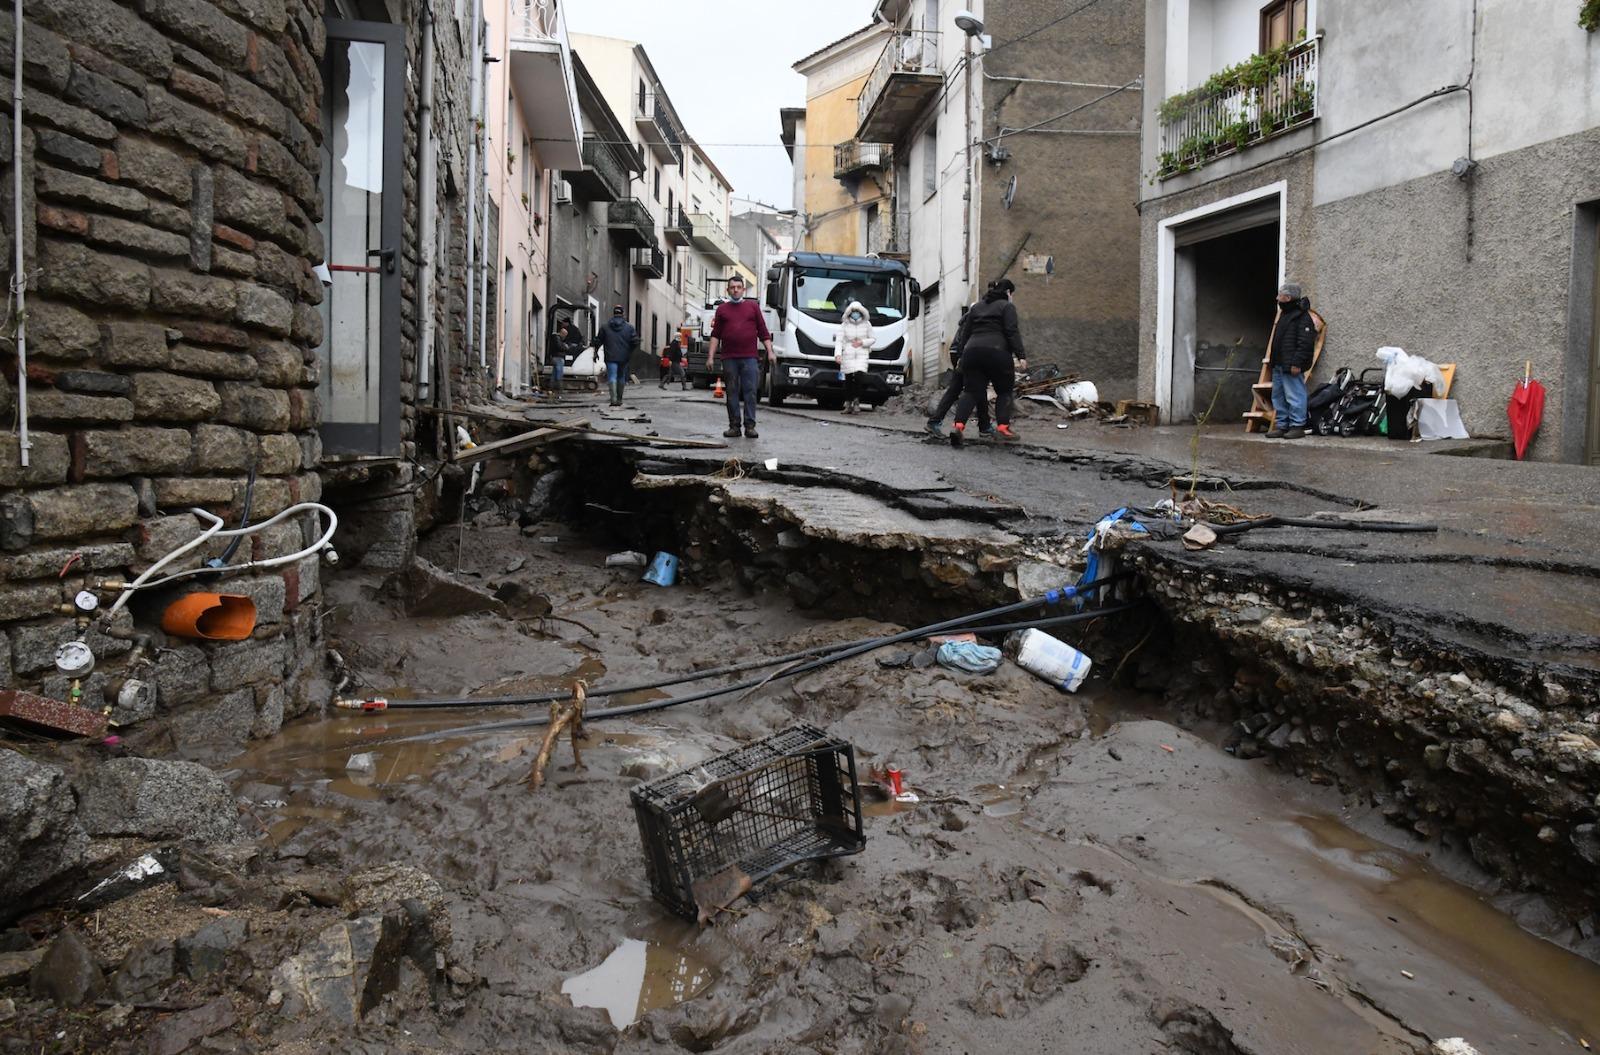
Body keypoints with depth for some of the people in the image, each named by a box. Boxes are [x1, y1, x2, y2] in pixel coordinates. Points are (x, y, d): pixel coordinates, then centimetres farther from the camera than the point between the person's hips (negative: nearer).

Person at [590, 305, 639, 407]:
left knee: (612, 377, -5)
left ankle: (614, 398, -23)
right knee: (621, 377, 14)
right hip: (624, 357, 1)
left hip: (611, 357, -1)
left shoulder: (605, 327, 1)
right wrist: (630, 352, 14)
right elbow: (635, 342, -3)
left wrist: (591, 344, 25)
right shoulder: (629, 327, 1)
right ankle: (619, 399, 21)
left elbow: (598, 341, 5)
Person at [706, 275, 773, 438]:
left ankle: (750, 426, -4)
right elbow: (715, 335, 11)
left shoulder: (753, 306, 12)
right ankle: (734, 426, 8)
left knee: (750, 392, -6)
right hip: (729, 358, 1)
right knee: (732, 393, 3)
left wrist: (770, 351, 1)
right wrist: (710, 356, 3)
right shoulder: (722, 309, 14)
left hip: (750, 357, -1)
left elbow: (763, 331, 11)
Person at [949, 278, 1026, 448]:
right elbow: (1012, 332, -6)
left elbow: (965, 334, 22)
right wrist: (1021, 356, -9)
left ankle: (958, 425, -18)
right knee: (1004, 390, 12)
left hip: (972, 351, 5)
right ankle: (1003, 427, 3)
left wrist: (963, 355, 26)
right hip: (996, 352, -5)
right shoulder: (1007, 307, 6)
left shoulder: (976, 307, 23)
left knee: (972, 391, 3)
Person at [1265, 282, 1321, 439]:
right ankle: (1282, 426, 18)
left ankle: (1297, 426, -3)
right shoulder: (1285, 315, 19)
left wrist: (1297, 363, -24)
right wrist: (1273, 360, 20)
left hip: (1291, 367, -10)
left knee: (1294, 396, -7)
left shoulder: (1303, 317, -12)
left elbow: (1305, 343, -19)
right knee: (1278, 397, 12)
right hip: (1279, 366, 10)